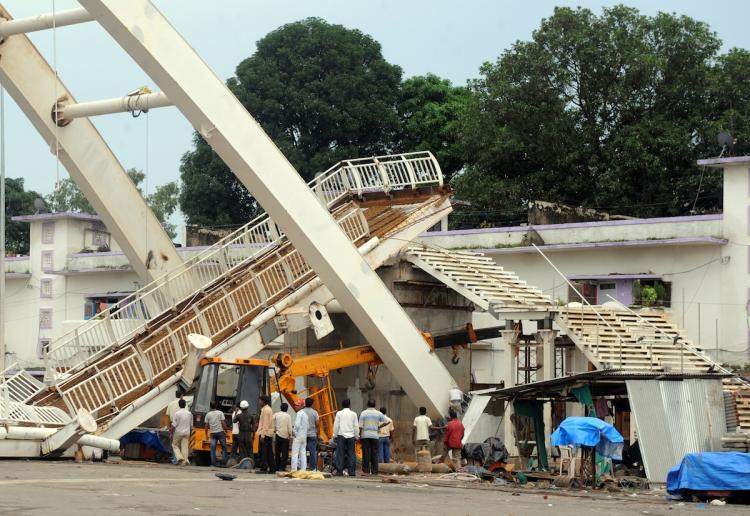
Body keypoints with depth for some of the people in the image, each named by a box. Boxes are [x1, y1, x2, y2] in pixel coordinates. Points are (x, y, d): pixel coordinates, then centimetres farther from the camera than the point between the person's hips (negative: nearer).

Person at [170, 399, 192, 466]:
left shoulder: (177, 414, -11)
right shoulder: (189, 414, 2)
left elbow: (173, 425, -11)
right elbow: (191, 425, 9)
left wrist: (171, 433, 0)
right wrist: (189, 433, 21)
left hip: (178, 433, -3)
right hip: (186, 433, 3)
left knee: (175, 445, 11)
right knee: (185, 447, 5)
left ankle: (180, 458, -5)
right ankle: (185, 461, 0)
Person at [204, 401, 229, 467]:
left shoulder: (208, 414, 3)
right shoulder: (220, 413, -4)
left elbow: (206, 426, 5)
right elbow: (223, 424, -8)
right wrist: (226, 431, 0)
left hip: (213, 433, 2)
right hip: (221, 432, -2)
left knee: (213, 449, 4)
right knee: (224, 448, 7)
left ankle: (213, 463, -1)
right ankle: (223, 463, 2)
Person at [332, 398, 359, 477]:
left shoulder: (339, 413, 0)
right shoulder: (353, 414, 5)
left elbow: (336, 425, 1)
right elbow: (356, 426, 8)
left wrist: (335, 435, 9)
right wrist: (356, 436, 17)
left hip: (341, 435, -1)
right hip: (351, 436, 1)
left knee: (340, 453, 0)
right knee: (351, 453, 3)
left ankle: (339, 471, -3)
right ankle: (351, 471, -1)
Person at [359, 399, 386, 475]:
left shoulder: (363, 413, -2)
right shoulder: (378, 413, 3)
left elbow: (360, 426, -6)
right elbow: (385, 422, 6)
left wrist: (359, 436, 1)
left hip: (365, 435, -1)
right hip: (374, 435, 1)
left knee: (366, 454, 0)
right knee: (374, 454, 5)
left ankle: (366, 470, -3)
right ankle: (374, 471, 3)